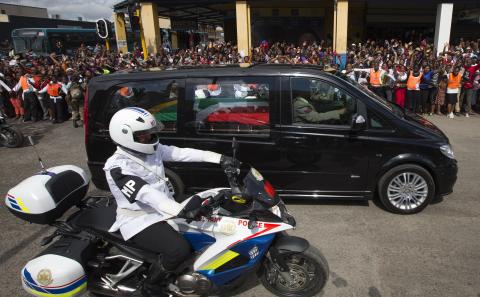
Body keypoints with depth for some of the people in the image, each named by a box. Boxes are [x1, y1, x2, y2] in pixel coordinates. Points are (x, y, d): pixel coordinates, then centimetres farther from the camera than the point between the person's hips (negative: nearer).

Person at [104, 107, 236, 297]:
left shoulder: (152, 150, 1)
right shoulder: (117, 167, -22)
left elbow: (182, 153, -4)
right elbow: (146, 194, -35)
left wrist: (219, 158, -11)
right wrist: (181, 211, -47)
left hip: (164, 209, 8)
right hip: (140, 221, -8)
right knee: (180, 249, -28)